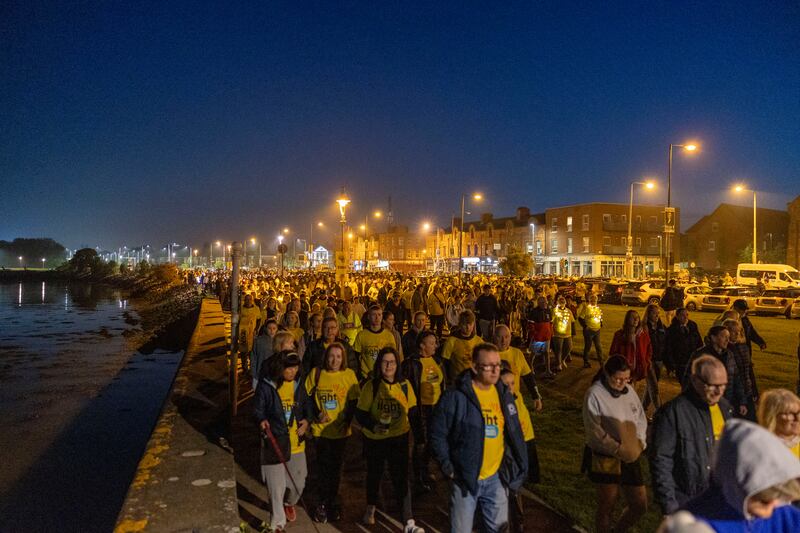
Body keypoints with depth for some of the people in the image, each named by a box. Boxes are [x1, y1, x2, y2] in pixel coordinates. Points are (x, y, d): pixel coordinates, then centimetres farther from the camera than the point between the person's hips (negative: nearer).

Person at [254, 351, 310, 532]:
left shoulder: (298, 385, 1)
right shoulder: (266, 386, -12)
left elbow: (306, 407, 13)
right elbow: (258, 411, -5)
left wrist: (306, 421, -5)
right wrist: (261, 421, -26)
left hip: (296, 443, 4)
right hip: (274, 443, -4)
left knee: (298, 483, 13)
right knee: (276, 486, -1)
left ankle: (289, 503, 47)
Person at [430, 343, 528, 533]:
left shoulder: (504, 394, 2)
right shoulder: (455, 396, -16)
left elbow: (515, 434, 10)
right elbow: (438, 435, -10)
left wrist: (521, 466, 8)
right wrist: (447, 467, -10)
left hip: (496, 477, 5)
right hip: (465, 477, -4)